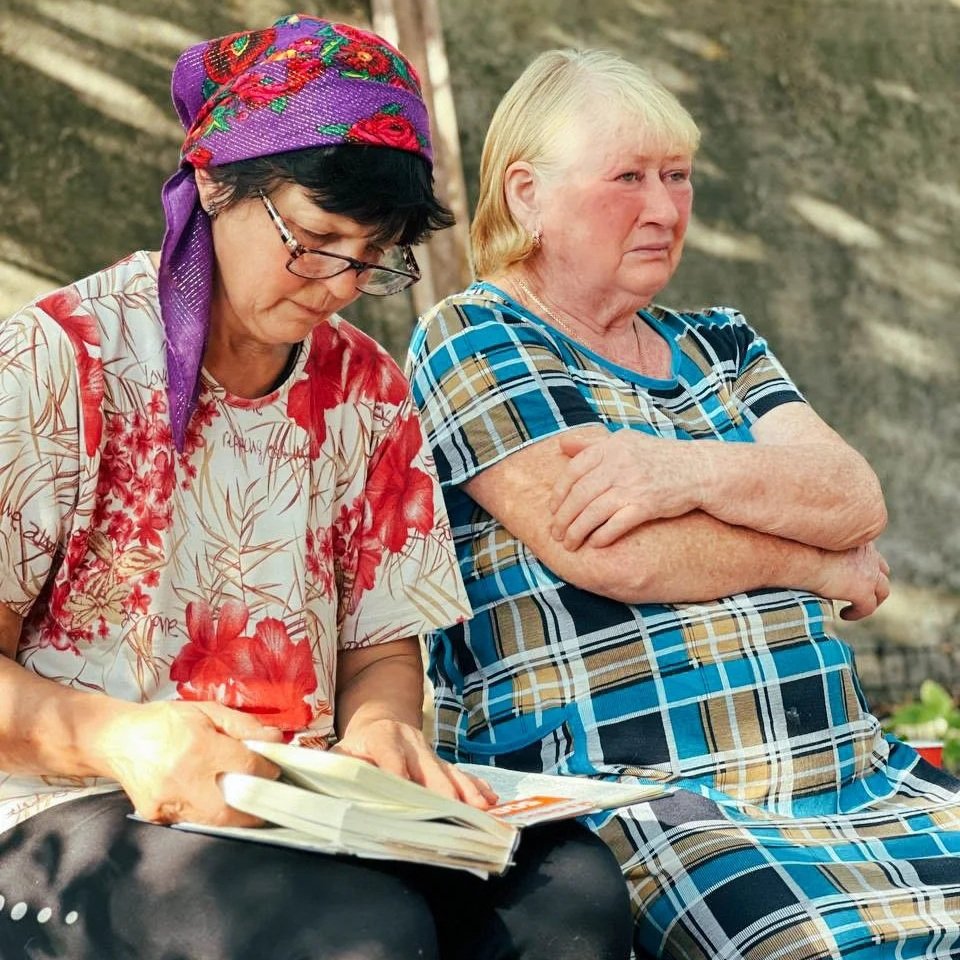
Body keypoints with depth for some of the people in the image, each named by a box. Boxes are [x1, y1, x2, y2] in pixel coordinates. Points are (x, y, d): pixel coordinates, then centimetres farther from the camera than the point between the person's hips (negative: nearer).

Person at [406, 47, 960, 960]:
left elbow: (857, 498, 5)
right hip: (611, 785, -6)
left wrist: (693, 469, -14)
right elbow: (606, 553, -12)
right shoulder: (475, 339, 2)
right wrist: (823, 564, 1)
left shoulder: (718, 346, 21)